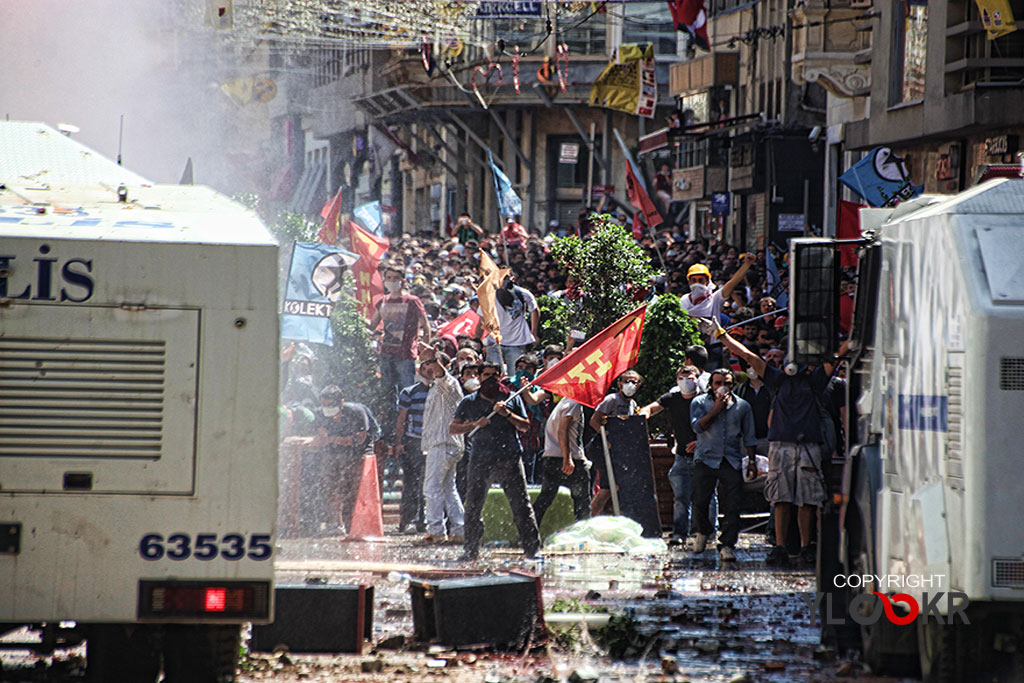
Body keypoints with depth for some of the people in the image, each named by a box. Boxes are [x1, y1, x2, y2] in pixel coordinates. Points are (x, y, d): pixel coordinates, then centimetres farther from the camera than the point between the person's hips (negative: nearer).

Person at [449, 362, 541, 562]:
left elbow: (525, 426, 9)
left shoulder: (512, 399, 12)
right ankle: (470, 551, 12)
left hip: (510, 460, -1)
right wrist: (475, 424, -6)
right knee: (473, 507, 1)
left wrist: (508, 414, -8)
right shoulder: (469, 402, 11)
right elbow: (453, 428, 9)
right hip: (481, 460, 1)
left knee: (521, 505, -3)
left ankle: (532, 548, 1)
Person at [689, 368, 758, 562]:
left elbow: (748, 436, 17)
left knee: (732, 506, -8)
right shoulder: (700, 403, 5)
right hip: (706, 459, -1)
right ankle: (703, 532, 28)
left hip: (732, 462, 1)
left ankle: (727, 545, -6)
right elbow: (697, 426, -10)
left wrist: (752, 461, 12)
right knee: (700, 502, 0)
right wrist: (716, 409, -13)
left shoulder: (742, 406, 10)